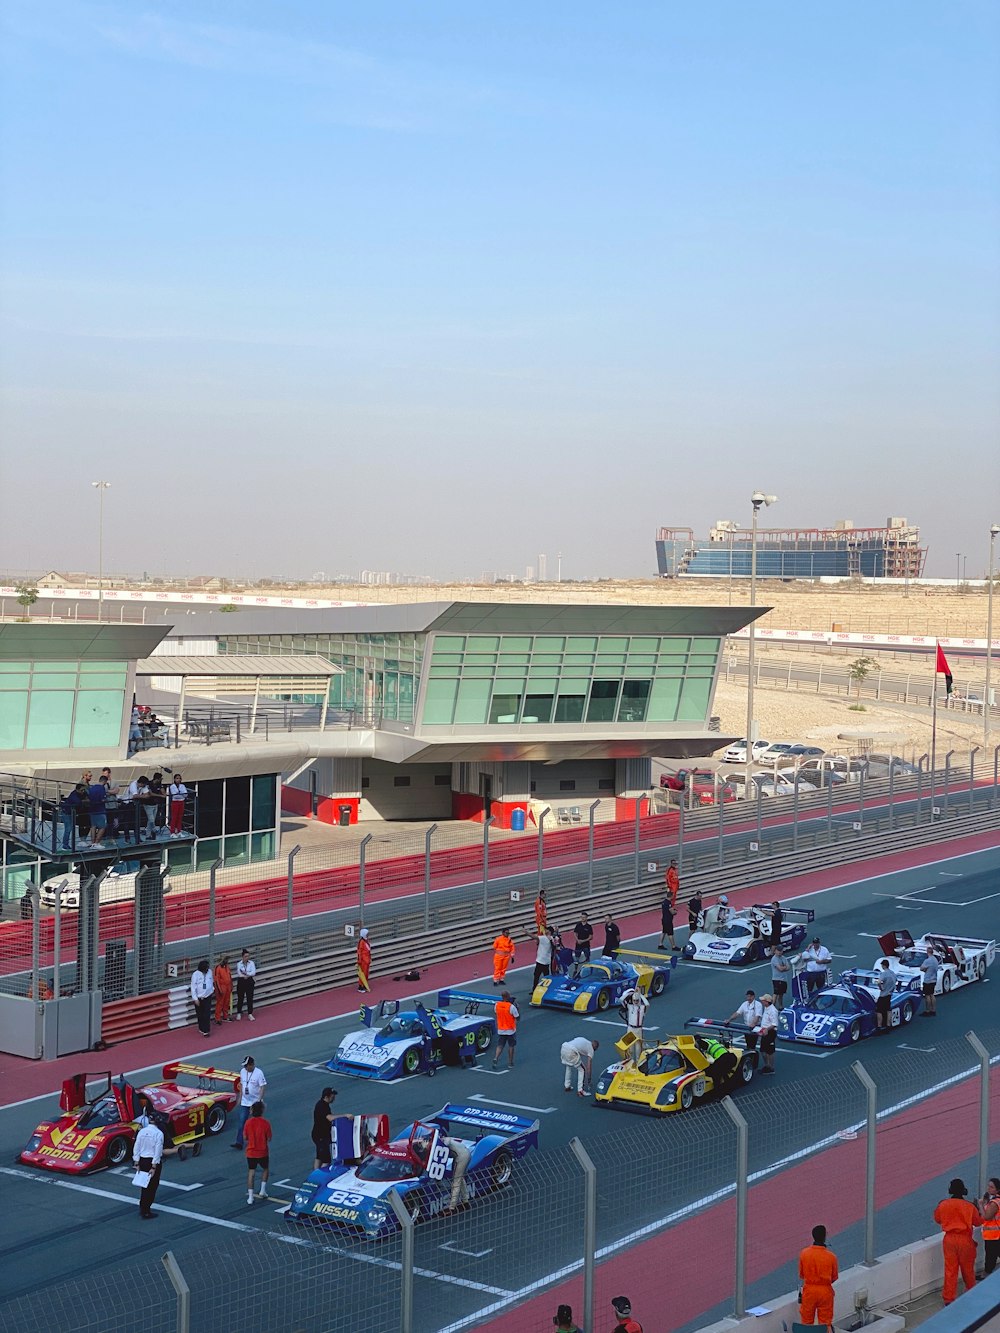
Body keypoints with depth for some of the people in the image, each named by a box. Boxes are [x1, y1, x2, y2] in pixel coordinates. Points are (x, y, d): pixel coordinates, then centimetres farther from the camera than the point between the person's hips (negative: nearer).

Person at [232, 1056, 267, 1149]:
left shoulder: (259, 1073, -16)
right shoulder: (242, 1071, 3)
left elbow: (262, 1087, -15)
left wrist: (259, 1101, -21)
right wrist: (240, 1098, 13)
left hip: (255, 1102, -5)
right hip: (244, 1102, 5)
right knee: (242, 1122, -4)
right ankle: (239, 1142, -7)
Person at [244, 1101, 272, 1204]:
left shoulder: (248, 1123, -7)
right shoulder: (266, 1123, -12)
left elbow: (246, 1138, 2)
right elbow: (268, 1139, -7)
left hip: (251, 1152, 1)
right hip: (263, 1152, -1)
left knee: (251, 1173, 8)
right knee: (265, 1169, 23)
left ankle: (250, 1197, 4)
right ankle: (262, 1190, 17)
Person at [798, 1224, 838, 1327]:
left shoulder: (804, 1253, -14)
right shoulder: (831, 1256, -18)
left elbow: (801, 1275, -1)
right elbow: (835, 1277, -2)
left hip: (809, 1291, 1)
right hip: (825, 1291, -1)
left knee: (807, 1322, 15)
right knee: (825, 1322, 13)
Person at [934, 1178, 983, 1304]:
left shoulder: (943, 1205, -7)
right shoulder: (969, 1206, -12)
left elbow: (937, 1219, 9)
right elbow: (978, 1222, 2)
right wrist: (978, 1210, 18)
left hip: (949, 1239, 1)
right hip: (965, 1239, -1)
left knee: (950, 1269, 6)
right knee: (967, 1268, 19)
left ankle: (948, 1298, 6)